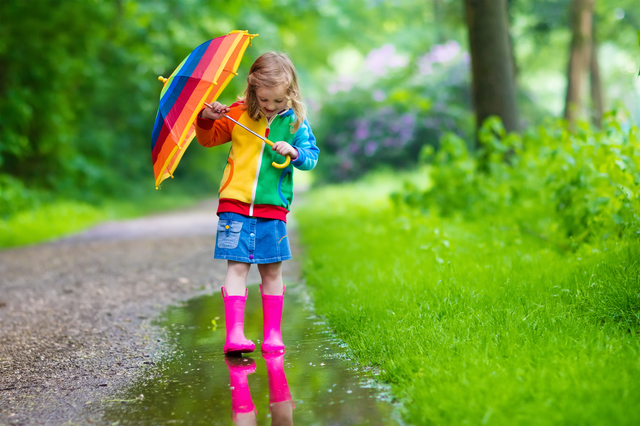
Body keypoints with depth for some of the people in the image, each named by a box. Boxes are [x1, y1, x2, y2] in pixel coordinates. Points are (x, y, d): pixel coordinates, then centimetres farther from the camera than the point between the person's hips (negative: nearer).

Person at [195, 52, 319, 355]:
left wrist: (294, 152, -17)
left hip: (273, 209, 0)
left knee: (271, 271, 5)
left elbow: (312, 157, 3)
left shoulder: (296, 122, 3)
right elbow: (209, 138, 15)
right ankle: (234, 333, -8)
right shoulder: (238, 115, 5)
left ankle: (272, 333, 14)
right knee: (237, 267, -6)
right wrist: (206, 120, -5)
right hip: (235, 204, 0)